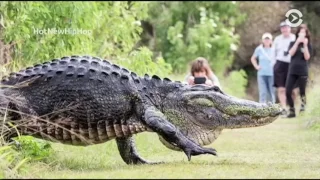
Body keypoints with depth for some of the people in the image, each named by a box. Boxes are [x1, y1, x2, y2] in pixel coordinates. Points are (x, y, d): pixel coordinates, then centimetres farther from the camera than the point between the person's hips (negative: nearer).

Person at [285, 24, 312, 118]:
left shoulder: (308, 45, 4)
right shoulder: (293, 43, 10)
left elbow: (307, 57, -8)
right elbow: (291, 53, -7)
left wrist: (305, 45, -12)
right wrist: (297, 42, -11)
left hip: (303, 72, -2)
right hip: (292, 71, 2)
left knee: (302, 92, -2)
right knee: (288, 92, -5)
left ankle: (303, 105, 11)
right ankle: (291, 111, 4)